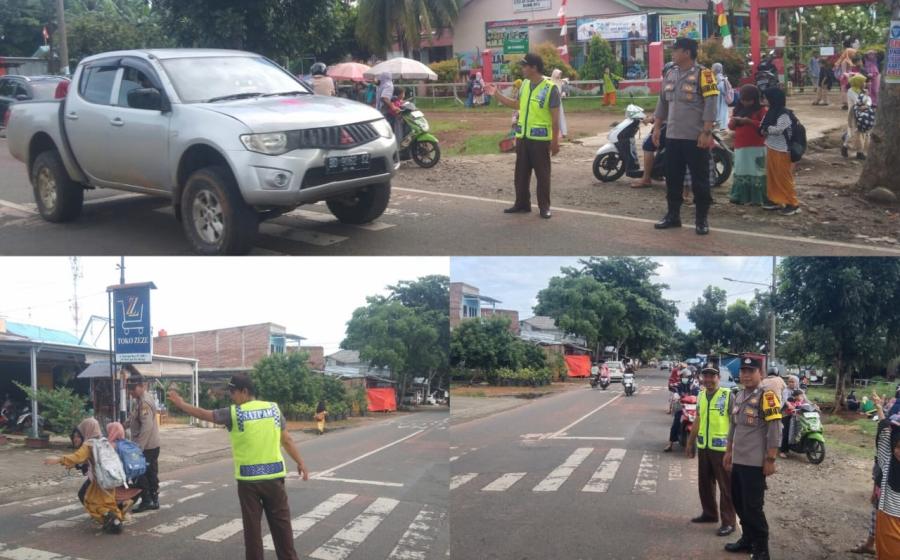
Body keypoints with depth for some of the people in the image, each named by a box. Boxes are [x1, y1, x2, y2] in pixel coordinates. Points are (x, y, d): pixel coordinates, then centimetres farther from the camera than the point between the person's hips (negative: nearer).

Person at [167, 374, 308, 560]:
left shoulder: (234, 413, -8)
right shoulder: (273, 408, 1)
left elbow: (204, 414, 1)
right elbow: (287, 440, 6)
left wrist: (180, 404, 13)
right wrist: (300, 463, 15)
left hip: (249, 479, -2)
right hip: (274, 476, 3)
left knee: (252, 525, 7)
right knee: (281, 523, 10)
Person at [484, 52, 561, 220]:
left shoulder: (550, 88, -12)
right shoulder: (525, 84, 8)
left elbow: (555, 118, -11)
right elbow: (516, 104, 22)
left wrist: (555, 141, -13)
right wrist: (496, 94, 16)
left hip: (540, 139, -7)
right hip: (523, 137, 7)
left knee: (542, 174, 2)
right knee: (521, 173, 11)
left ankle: (544, 207, 9)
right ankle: (522, 204, 22)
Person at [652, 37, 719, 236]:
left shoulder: (702, 74, -9)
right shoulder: (670, 74, 11)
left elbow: (710, 104, -13)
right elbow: (663, 102, 18)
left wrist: (706, 132, -18)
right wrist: (657, 128, 14)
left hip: (695, 138, -7)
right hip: (673, 136, 7)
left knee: (699, 180, 1)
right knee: (673, 178, 12)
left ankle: (702, 219, 8)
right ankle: (673, 215, 23)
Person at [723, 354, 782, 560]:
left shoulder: (767, 397, -12)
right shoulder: (738, 397, 12)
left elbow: (774, 432, -15)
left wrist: (770, 460, -17)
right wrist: (729, 452, 21)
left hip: (755, 463, -8)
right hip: (738, 460, 8)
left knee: (753, 506, -4)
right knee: (739, 502, 15)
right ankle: (748, 539, 30)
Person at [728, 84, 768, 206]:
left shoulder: (760, 110, -2)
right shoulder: (738, 109, 14)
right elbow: (731, 126, 16)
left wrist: (750, 121, -20)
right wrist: (733, 121, -7)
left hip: (756, 147, -5)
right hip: (740, 147, 5)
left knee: (756, 172, -6)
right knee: (740, 172, 9)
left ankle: (757, 198, -3)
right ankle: (740, 196, 15)